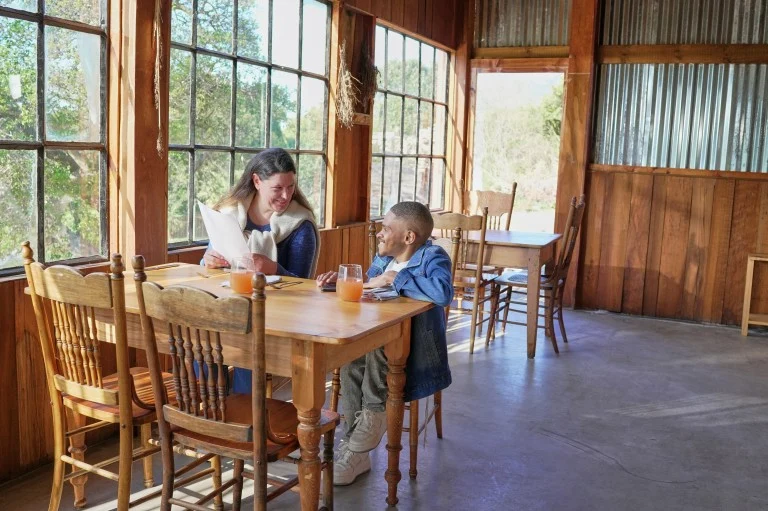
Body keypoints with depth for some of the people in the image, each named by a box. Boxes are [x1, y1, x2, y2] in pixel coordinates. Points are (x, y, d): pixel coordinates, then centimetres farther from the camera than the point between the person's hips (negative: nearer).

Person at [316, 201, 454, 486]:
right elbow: (366, 285, 27)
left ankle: (373, 416, -13)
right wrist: (342, 279, 6)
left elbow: (443, 292, -31)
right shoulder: (384, 257, 12)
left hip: (416, 346, -6)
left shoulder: (432, 257, -10)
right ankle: (356, 449, -16)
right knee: (352, 356, -23)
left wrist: (395, 279, -23)